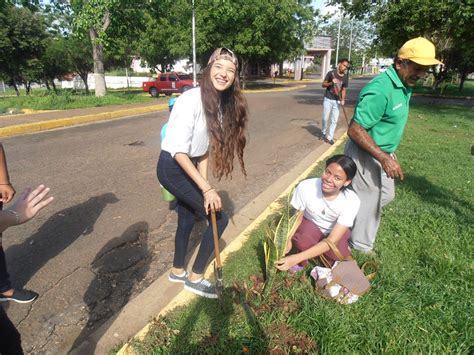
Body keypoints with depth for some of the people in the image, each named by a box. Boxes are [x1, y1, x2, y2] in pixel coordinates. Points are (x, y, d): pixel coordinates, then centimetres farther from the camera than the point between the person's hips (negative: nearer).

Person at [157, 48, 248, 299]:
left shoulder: (223, 103, 1)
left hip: (189, 165, 8)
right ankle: (195, 277, 16)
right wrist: (207, 188, -29)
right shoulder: (191, 100, -25)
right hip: (173, 168, -8)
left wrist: (204, 185, -1)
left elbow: (205, 147, 5)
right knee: (219, 218, -4)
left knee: (187, 218, 20)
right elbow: (179, 151, -27)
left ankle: (177, 271, 44)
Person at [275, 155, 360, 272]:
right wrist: (288, 240, -34)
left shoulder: (351, 201, -31)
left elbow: (332, 240, -33)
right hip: (310, 224, -1)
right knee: (302, 239, -33)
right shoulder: (305, 187, -31)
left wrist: (297, 257, -41)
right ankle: (301, 262, 0)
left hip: (335, 231, 1)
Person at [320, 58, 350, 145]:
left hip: (337, 101, 3)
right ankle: (323, 133, 27)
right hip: (328, 99, -3)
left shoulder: (345, 77, 1)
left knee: (334, 120, 1)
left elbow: (343, 89, 7)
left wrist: (343, 100, -9)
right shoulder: (331, 73, -8)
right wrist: (331, 83, -21)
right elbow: (323, 84, -2)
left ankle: (330, 137, 10)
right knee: (325, 118, 2)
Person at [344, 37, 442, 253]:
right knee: (368, 201, 6)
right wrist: (384, 158, -31)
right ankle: (361, 250, 28)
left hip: (381, 153, 10)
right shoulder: (380, 90, -27)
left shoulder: (404, 86, 4)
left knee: (386, 195, 24)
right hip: (366, 156, -10)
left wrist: (388, 153, 19)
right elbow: (355, 130, -30)